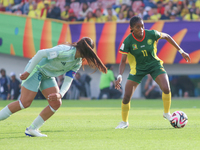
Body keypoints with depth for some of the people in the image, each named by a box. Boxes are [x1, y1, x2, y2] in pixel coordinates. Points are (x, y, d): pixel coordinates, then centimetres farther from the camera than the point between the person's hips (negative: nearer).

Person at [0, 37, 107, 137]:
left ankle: (32, 129, 3)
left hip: (47, 76, 9)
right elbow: (41, 53, -29)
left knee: (56, 103, -4)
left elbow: (68, 81, 0)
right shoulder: (66, 51, -27)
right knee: (25, 102, -18)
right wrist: (28, 72, -26)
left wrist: (60, 94, -20)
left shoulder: (77, 63, 1)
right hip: (35, 68, -9)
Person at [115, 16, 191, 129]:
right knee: (127, 96, -7)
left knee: (166, 89, -21)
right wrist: (120, 76, -34)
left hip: (154, 64, 0)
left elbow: (167, 37, -1)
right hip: (138, 68, 0)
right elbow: (123, 61, -18)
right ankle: (124, 122, 17)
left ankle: (167, 113, 6)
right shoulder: (128, 41, -22)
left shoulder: (151, 34, -20)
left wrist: (181, 51, 2)